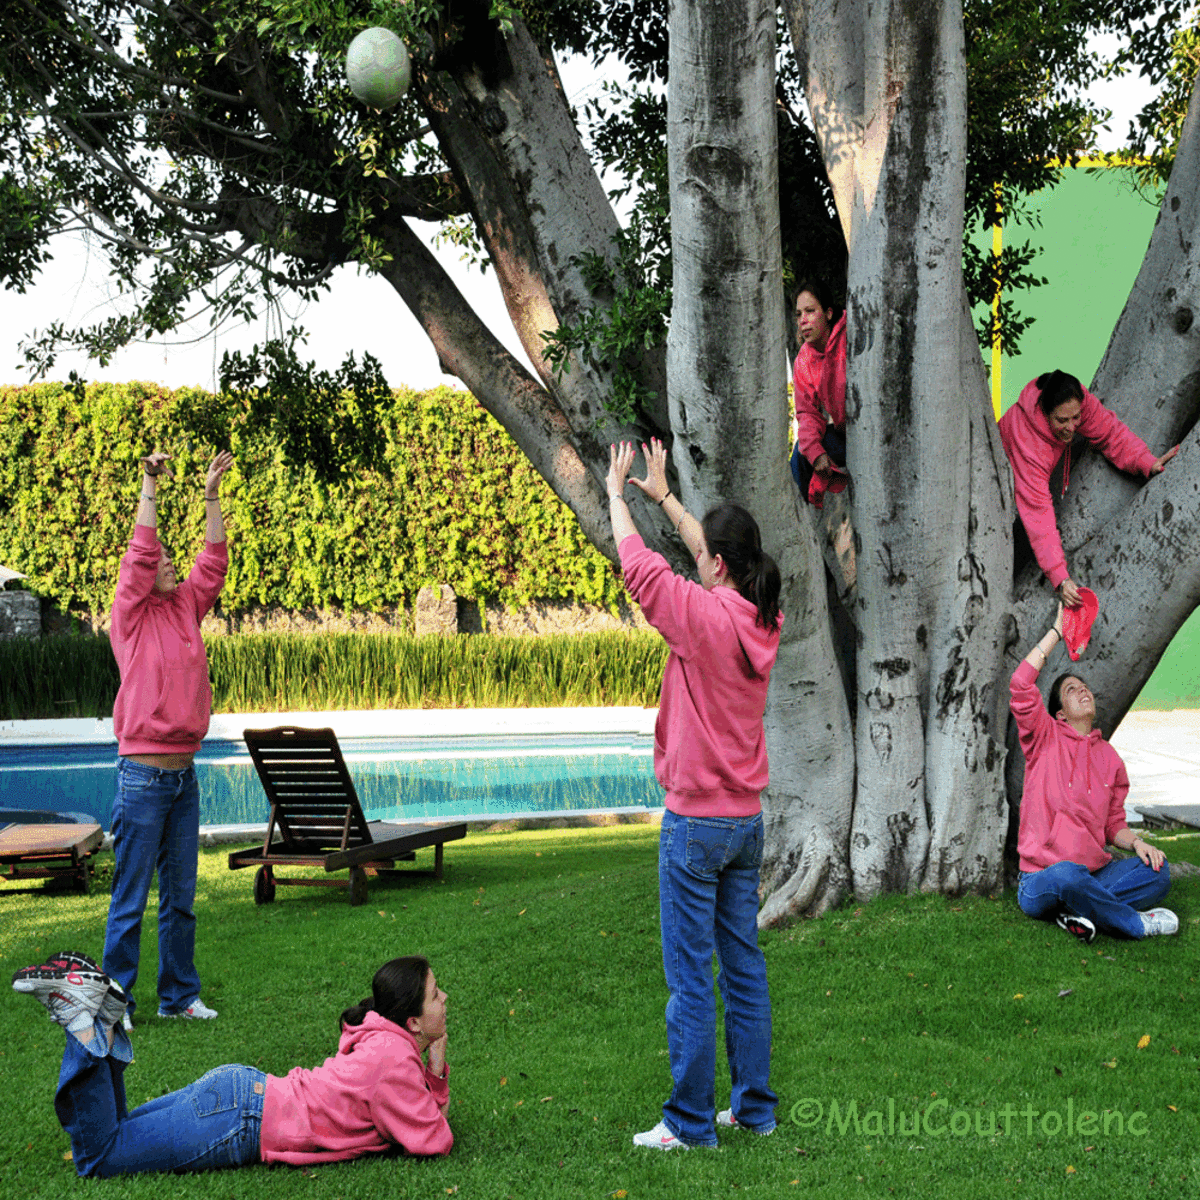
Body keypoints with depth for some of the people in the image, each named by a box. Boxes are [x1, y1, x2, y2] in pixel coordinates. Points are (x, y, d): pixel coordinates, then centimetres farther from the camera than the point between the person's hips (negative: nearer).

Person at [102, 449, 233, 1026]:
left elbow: (213, 562, 10)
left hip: (184, 775, 6)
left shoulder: (186, 610, 12)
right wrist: (150, 487, -14)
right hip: (143, 776, -6)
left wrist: (212, 496, 6)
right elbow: (139, 553, -14)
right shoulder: (132, 618, -4)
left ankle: (178, 994, 20)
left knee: (180, 896, 12)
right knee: (130, 899, -2)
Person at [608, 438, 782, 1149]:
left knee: (691, 977, -2)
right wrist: (664, 495, 27)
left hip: (697, 822, -8)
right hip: (748, 821, 8)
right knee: (744, 965, 14)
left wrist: (617, 492, 8)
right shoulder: (764, 621, 3)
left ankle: (691, 1122, 3)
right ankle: (755, 1107, 20)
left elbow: (639, 566, -7)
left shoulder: (705, 618, -18)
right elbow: (717, 557, 19)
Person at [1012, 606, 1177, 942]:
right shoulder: (1046, 739, 3)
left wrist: (1136, 842, -4)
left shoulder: (1109, 757, 16)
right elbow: (1021, 683, -13)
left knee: (1157, 871, -18)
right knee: (1067, 876, -39)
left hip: (1093, 874, 5)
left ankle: (1080, 912, -27)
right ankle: (1136, 923, -16)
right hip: (1042, 881, -5)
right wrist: (1057, 630, -5)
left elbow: (1114, 824, 19)